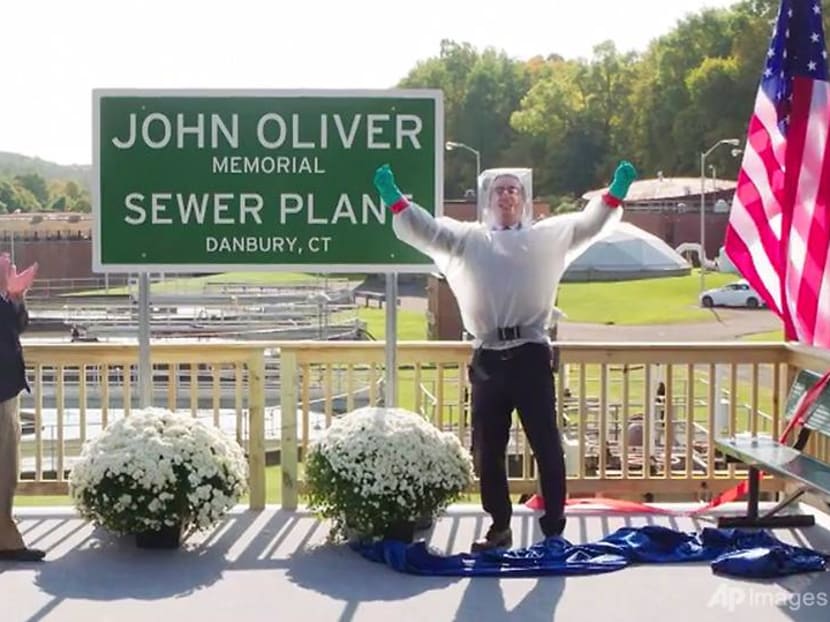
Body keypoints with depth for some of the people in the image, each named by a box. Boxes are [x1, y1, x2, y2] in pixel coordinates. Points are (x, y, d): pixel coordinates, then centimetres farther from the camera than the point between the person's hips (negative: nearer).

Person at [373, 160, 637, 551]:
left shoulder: (548, 236, 10)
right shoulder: (466, 238, 13)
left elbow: (589, 224, 0)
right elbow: (423, 229, 6)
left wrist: (615, 193, -17)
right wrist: (395, 199, -10)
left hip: (530, 356, -2)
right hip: (487, 360, 2)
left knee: (547, 447, 1)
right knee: (488, 450, 9)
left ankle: (553, 529, 10)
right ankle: (499, 527, 23)